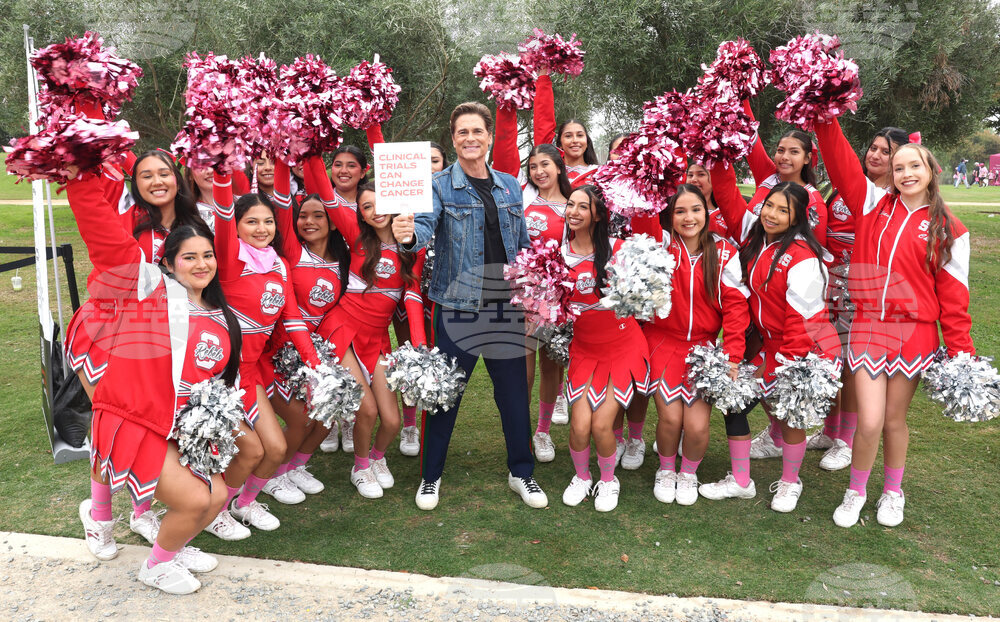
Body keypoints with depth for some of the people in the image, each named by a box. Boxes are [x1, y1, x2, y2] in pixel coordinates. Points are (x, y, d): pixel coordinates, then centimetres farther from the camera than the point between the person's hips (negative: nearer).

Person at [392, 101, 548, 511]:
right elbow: (426, 224, -21)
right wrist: (408, 235, -44)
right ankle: (431, 477, 24)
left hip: (507, 306, 4)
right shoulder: (440, 186, -3)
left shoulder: (510, 185, 11)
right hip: (457, 305, -3)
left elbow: (524, 244, 15)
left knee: (514, 392, 11)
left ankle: (521, 473, 29)